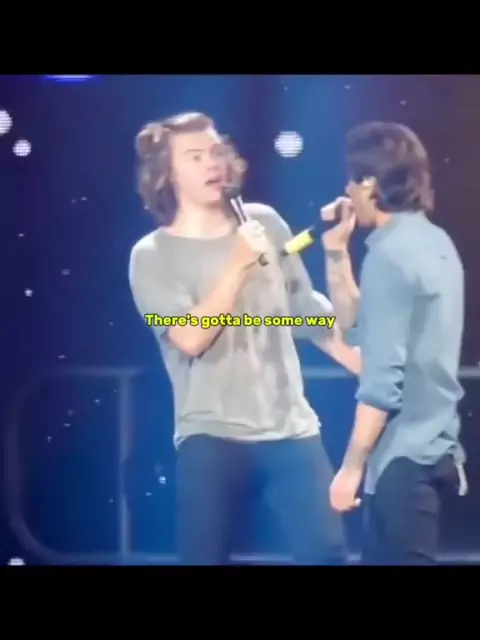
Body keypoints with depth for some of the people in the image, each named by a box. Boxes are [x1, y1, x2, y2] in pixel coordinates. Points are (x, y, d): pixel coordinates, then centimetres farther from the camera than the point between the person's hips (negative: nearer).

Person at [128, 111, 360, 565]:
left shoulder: (264, 223, 9)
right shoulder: (152, 255, -2)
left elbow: (310, 310, 15)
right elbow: (191, 338, -14)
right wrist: (239, 264, -15)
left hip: (291, 431, 3)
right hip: (211, 440, -3)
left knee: (326, 553, -1)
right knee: (205, 558, 1)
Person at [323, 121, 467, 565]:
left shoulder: (390, 254, -16)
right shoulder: (434, 242, 11)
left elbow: (383, 379, -20)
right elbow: (355, 318, 22)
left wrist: (351, 466, -15)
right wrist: (337, 251, 14)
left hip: (404, 458, -9)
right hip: (432, 448, 9)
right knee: (386, 556, 15)